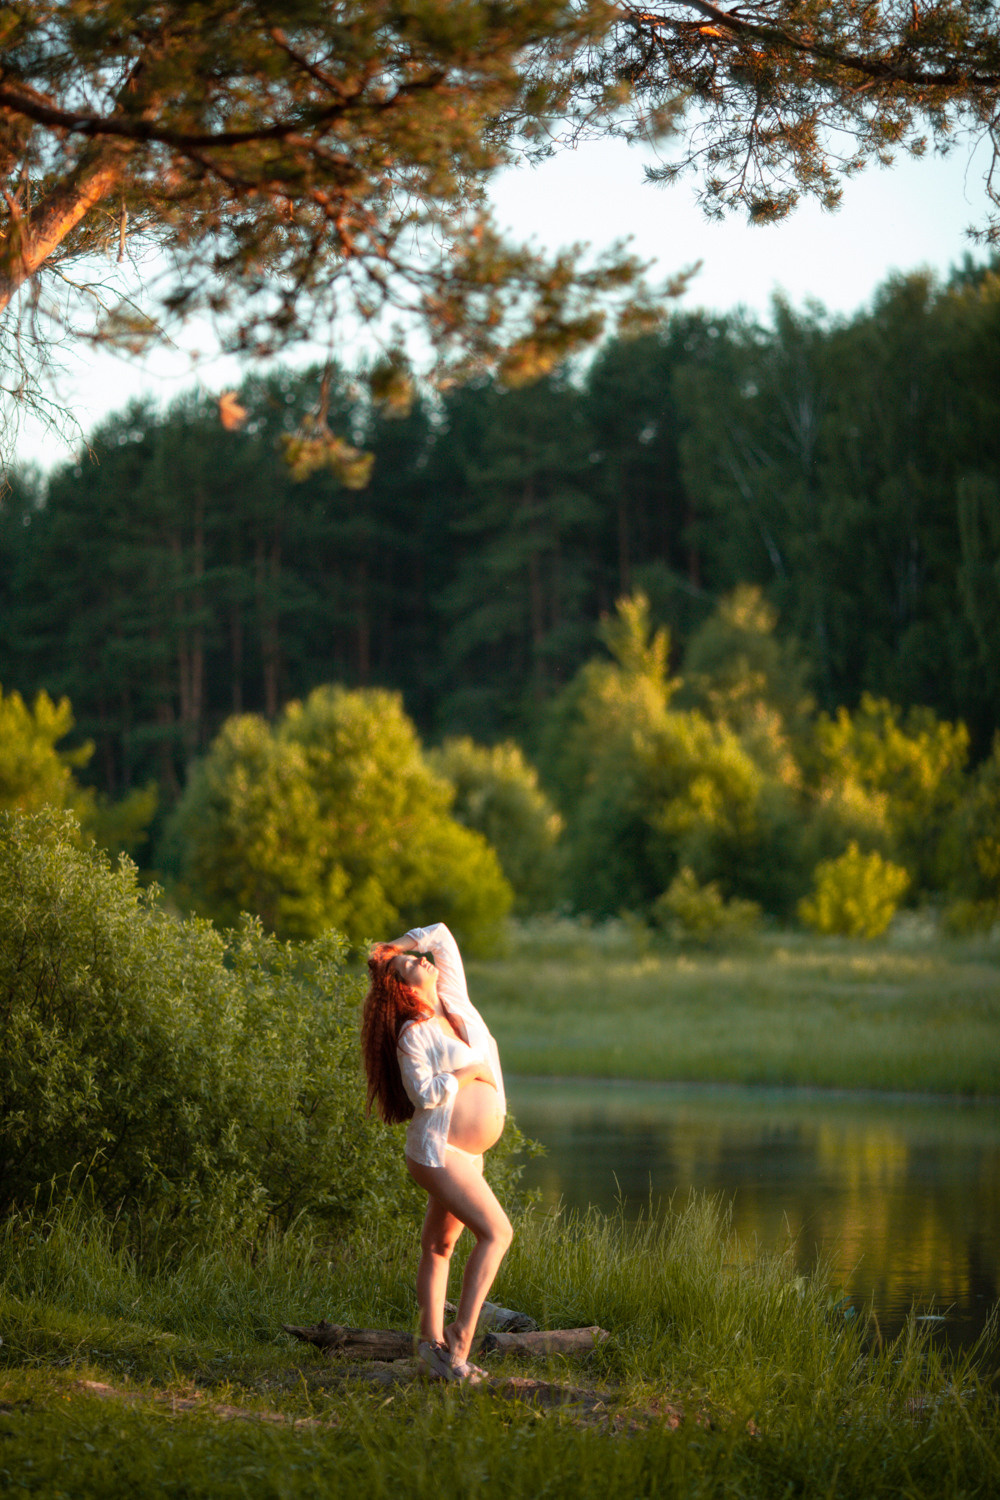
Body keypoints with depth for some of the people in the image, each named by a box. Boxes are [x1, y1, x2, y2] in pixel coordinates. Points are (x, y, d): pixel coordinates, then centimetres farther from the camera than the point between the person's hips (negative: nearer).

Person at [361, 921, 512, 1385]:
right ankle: (460, 1336, -18)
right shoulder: (414, 1035, -12)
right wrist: (471, 1071, -13)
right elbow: (424, 1093, -20)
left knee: (439, 1245, 9)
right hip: (437, 1150, -8)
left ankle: (433, 1339, 11)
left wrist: (394, 947, 9)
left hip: (467, 1153, 8)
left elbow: (440, 934, 13)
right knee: (496, 1231, -15)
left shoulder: (454, 1000, 7)